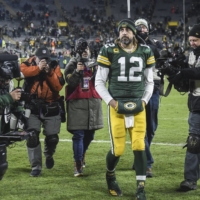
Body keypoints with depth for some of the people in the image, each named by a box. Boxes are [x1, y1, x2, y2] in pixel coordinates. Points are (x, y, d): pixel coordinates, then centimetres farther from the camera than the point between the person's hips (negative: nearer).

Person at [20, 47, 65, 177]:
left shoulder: (54, 67, -2)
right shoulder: (29, 64, -2)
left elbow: (59, 86, -14)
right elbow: (23, 71, -26)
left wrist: (49, 72, -22)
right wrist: (38, 68, -30)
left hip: (51, 108, 1)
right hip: (33, 107, -1)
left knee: (52, 138, 8)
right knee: (32, 137, -8)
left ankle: (49, 155, 41)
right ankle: (36, 167, 1)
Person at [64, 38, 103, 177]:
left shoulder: (95, 64, 12)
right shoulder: (72, 65, 2)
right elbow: (70, 83, -9)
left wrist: (95, 72, -12)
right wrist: (77, 71, -20)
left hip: (93, 102, 4)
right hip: (76, 102, -4)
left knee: (90, 134, 13)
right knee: (78, 134, -10)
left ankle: (82, 154, 39)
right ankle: (78, 165, -10)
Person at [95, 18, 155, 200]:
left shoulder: (145, 52, 5)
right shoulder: (109, 52, -3)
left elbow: (149, 82, 15)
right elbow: (99, 82, 1)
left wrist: (144, 101, 1)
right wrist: (111, 102, -8)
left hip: (138, 107, 2)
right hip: (117, 106, -2)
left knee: (139, 147, -6)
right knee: (118, 149, -1)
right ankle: (110, 175, 30)